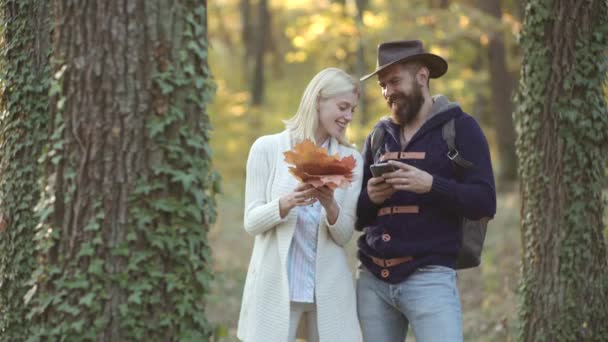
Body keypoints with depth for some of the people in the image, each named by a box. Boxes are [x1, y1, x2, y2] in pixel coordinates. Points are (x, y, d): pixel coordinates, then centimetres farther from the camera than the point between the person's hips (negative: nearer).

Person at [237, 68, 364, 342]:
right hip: (274, 286, -2)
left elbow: (344, 235, 3)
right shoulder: (267, 148, 0)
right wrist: (286, 203, -21)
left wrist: (330, 206, -18)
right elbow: (251, 222, -2)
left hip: (329, 289, 2)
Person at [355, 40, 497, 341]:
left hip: (429, 276, -5)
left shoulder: (459, 127, 2)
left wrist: (431, 185, -21)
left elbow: (484, 203, -6)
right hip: (372, 277, 5)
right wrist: (369, 198, -5)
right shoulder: (379, 134, 16)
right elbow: (356, 214, 18)